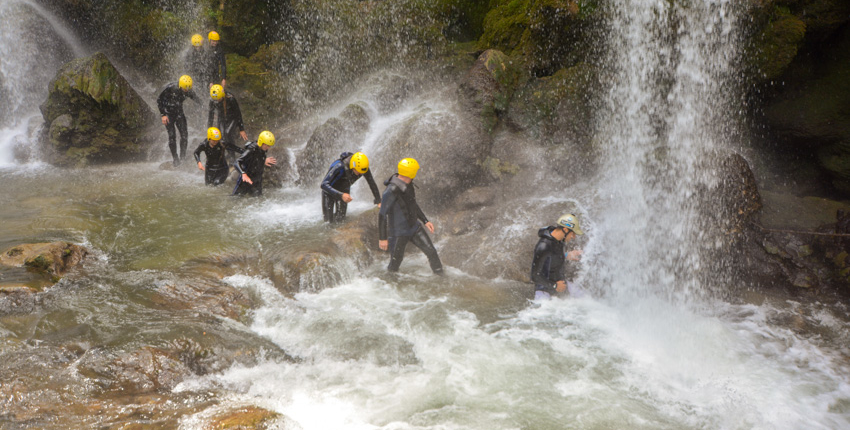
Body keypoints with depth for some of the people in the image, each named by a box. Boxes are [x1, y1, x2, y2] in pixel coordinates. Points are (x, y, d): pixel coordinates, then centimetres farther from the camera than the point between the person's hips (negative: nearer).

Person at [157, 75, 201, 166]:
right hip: (168, 113, -3)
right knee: (172, 136, -8)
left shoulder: (188, 91, -12)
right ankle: (175, 158, 1)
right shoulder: (170, 88, -24)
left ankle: (183, 155, -1)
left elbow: (197, 100, 2)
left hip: (179, 113, 3)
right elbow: (159, 100, -13)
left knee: (184, 134, -12)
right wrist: (163, 115, -16)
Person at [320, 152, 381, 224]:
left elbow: (372, 183, -10)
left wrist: (378, 201, -10)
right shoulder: (339, 167, -40)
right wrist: (341, 195, -54)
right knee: (328, 221, -3)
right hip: (330, 191, -4)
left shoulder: (363, 168, -26)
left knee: (340, 220, -2)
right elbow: (324, 184, -43)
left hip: (344, 191, 4)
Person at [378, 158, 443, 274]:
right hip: (398, 233, -7)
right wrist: (382, 238, -20)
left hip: (414, 227, 7)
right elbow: (382, 215, -22)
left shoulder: (408, 184, -1)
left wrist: (425, 221, 14)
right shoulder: (391, 191, -28)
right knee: (395, 265, 5)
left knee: (431, 252, 4)